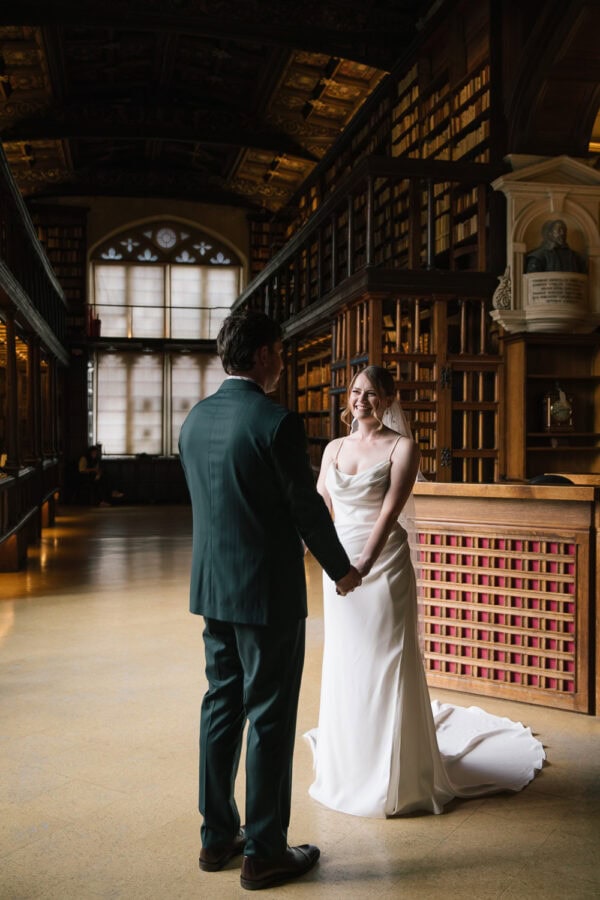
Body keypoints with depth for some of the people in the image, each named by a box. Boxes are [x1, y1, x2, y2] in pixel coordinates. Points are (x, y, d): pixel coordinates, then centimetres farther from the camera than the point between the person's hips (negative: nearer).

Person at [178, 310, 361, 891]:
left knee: (221, 707, 17)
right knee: (270, 719, 4)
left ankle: (218, 837, 29)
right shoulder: (277, 422, -18)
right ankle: (264, 853, 17)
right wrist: (341, 569, 4)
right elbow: (308, 507, -13)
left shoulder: (194, 419, 5)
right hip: (268, 592, -7)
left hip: (212, 587, 8)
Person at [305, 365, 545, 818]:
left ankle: (397, 777, 17)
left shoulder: (401, 447, -6)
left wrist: (365, 563, -29)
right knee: (343, 667, 13)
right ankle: (348, 767, 31)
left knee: (386, 667, 1)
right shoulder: (334, 449, 10)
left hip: (384, 566, -5)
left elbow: (389, 512, -17)